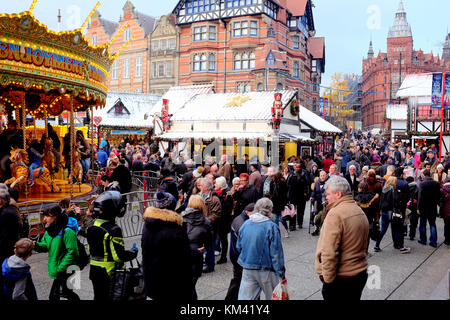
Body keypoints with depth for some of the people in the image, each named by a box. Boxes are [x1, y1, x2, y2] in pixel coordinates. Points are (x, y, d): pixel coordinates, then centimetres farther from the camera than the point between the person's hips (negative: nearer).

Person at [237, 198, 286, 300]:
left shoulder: (245, 224, 0)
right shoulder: (271, 227, -16)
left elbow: (238, 247, 8)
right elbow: (276, 253, -15)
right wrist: (281, 274, -8)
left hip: (247, 269, 4)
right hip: (266, 270, -4)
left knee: (245, 297, 10)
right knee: (273, 297, 15)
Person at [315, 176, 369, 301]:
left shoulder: (335, 214, -20)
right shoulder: (360, 211, 9)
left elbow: (329, 252, -24)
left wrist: (327, 278, -16)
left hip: (341, 278, -8)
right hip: (361, 273, 8)